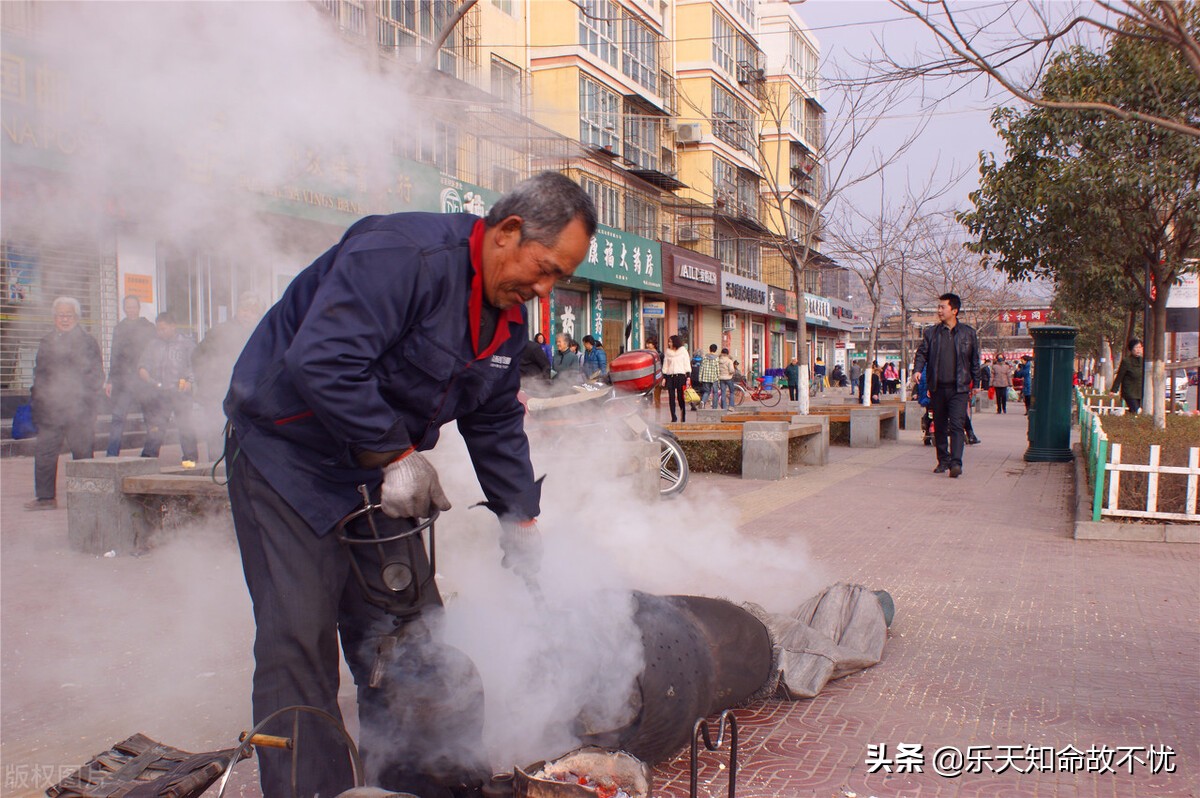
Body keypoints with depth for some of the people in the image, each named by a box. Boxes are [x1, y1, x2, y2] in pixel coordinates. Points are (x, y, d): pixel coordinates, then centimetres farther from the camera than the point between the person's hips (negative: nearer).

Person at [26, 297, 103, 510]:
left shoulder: (88, 343, 3)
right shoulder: (46, 343, 16)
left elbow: (97, 376, 1)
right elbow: (39, 374, 20)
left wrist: (81, 394, -9)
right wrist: (37, 399, 10)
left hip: (79, 410, -4)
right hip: (50, 409, 4)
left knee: (82, 452, 1)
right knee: (44, 452, 1)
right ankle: (45, 497, 8)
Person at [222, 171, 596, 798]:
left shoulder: (507, 318, 3)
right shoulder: (400, 255, -26)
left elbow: (496, 425, 12)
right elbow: (322, 361, -35)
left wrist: (521, 522, 10)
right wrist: (396, 456, -27)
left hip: (376, 472, 8)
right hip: (286, 454, -8)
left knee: (406, 633, 9)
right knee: (300, 636, -9)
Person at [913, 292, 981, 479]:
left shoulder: (968, 333, 6)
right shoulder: (931, 332, 8)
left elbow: (975, 360, 11)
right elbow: (922, 353, 8)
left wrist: (975, 383, 11)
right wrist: (917, 369, -12)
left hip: (959, 388, -3)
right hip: (937, 388, 3)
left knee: (956, 425, -13)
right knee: (939, 427, 9)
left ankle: (956, 463, -17)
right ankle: (943, 461, 21)